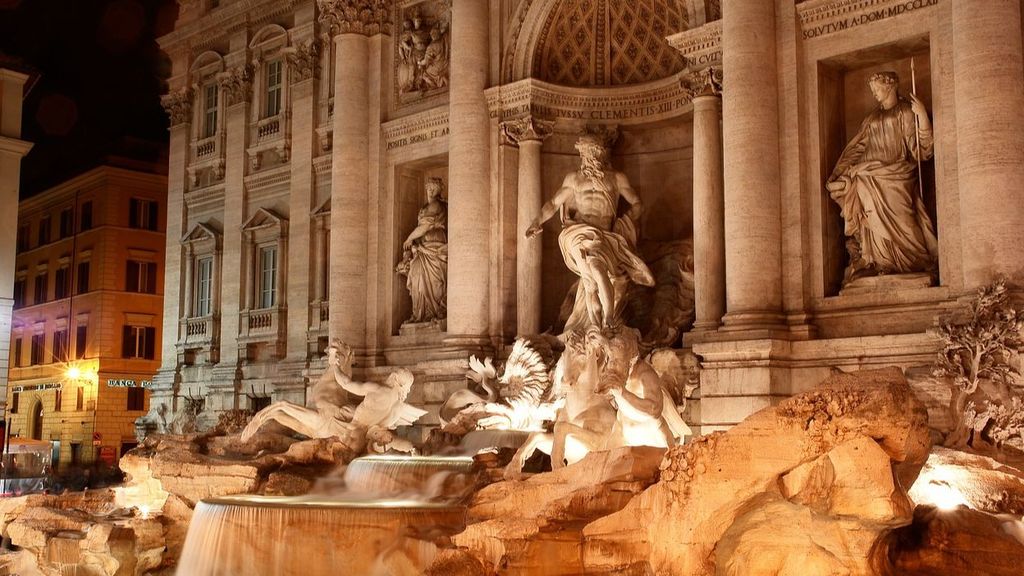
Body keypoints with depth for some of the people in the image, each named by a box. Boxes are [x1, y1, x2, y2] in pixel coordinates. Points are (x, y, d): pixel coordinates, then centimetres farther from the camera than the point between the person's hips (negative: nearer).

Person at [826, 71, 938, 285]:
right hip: (871, 174, 5)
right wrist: (837, 174, 11)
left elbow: (918, 148, -3)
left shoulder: (906, 111, 6)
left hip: (896, 173, -5)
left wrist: (922, 117, -17)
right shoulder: (873, 118, 21)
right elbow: (856, 147, 19)